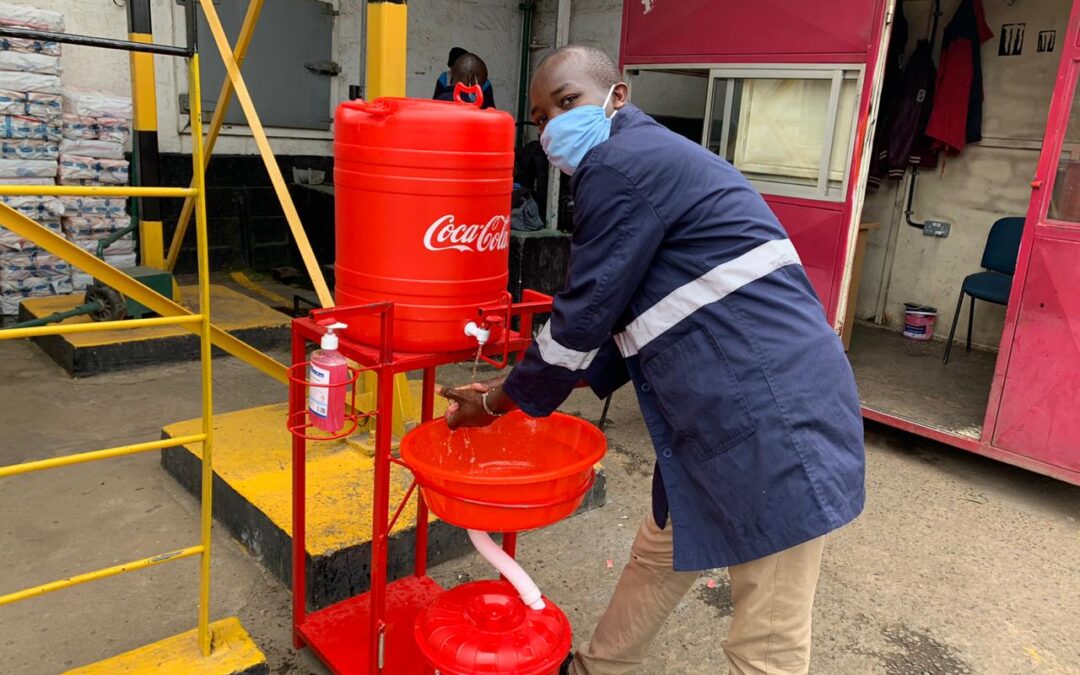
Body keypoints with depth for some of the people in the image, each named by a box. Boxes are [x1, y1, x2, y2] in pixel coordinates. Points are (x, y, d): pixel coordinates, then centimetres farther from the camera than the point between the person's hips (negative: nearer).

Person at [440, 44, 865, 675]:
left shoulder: (621, 163, -12)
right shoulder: (646, 162, 20)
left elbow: (586, 313, -11)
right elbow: (616, 320, 20)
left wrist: (499, 401, 5)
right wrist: (522, 389, 19)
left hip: (771, 414, -11)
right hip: (734, 411, 11)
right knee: (659, 555, 26)